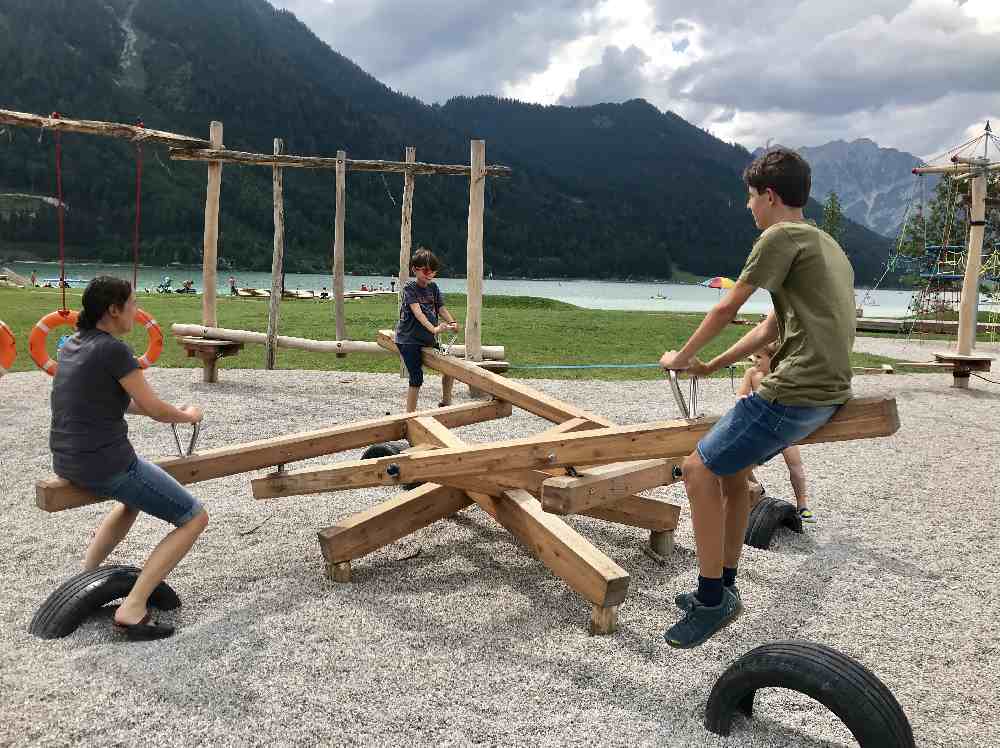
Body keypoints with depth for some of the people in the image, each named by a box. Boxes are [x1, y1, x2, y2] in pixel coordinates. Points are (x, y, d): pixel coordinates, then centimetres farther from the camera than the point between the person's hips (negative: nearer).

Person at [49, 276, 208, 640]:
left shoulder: (73, 344, 10)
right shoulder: (113, 350, -16)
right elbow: (156, 410, -11)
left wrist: (164, 409, 20)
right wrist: (188, 415, 10)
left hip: (67, 461, 9)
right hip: (106, 463, -9)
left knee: (135, 495, 38)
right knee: (195, 517, 0)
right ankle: (132, 610, -8)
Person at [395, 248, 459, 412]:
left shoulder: (433, 287, 7)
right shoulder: (409, 289, -12)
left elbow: (441, 308, 2)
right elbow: (417, 312, -26)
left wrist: (452, 322, -20)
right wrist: (433, 328, -41)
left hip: (428, 339, 6)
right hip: (408, 340, -6)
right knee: (416, 378, -9)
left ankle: (446, 402, 22)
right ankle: (410, 415, 2)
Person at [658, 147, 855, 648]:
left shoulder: (782, 236, -9)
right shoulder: (826, 245, 22)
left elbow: (727, 309, -6)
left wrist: (682, 357, 9)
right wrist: (712, 366, 25)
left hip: (796, 392, -10)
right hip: (826, 389, 10)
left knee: (698, 468, -7)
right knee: (730, 467, 19)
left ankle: (711, 599, 0)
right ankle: (723, 588, 26)